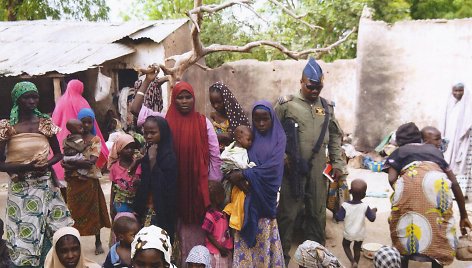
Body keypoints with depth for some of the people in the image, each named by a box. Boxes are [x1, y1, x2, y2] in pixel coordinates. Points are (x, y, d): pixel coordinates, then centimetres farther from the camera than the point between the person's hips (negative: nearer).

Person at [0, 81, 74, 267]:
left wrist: (46, 164, -9)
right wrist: (25, 167, -20)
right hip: (20, 189, -2)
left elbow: (58, 154, 11)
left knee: (54, 233, 6)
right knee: (24, 237, 3)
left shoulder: (45, 123, 2)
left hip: (45, 186, 2)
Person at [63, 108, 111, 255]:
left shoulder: (95, 139, -2)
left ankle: (98, 242, 19)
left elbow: (92, 161, -14)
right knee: (74, 210, 8)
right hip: (74, 181, 1)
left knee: (92, 210, 7)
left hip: (89, 180, -1)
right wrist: (83, 163, -23)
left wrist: (74, 164, -19)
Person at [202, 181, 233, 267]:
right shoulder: (210, 215, -21)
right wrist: (220, 248, -17)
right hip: (216, 252, -7)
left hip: (226, 249, 8)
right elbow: (209, 235, -17)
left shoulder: (223, 212, 2)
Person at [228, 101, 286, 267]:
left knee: (264, 236, 1)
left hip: (266, 193, -2)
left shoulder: (279, 137, 0)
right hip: (248, 192, 2)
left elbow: (273, 166, -12)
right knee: (247, 233, 0)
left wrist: (243, 175, -16)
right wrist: (235, 177, -21)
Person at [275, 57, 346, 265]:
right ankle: (282, 255, 20)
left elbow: (335, 136, 14)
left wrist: (338, 164, 9)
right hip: (292, 168, -4)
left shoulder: (327, 107, 9)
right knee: (287, 213, 4)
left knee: (317, 213, 13)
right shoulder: (286, 104, -4)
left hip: (318, 169, 4)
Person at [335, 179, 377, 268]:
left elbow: (338, 218, -19)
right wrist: (373, 211, 9)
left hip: (348, 233, -1)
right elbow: (372, 218, -10)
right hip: (360, 234, 1)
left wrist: (341, 211, 0)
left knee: (346, 245, 24)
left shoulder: (345, 205, -23)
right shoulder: (365, 206, -20)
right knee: (357, 249, 22)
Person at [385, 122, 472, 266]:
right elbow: (454, 182, 31)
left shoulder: (398, 152, 29)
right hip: (438, 182, 2)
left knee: (404, 228, 14)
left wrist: (401, 196, 25)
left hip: (410, 180, -2)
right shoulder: (434, 149, 37)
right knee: (439, 231, 16)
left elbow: (392, 179, 8)